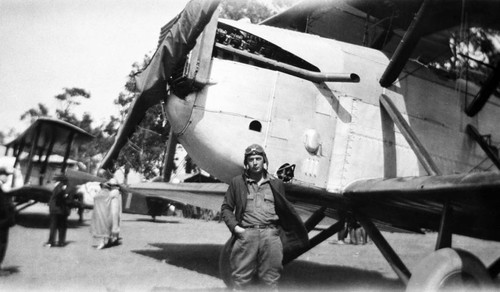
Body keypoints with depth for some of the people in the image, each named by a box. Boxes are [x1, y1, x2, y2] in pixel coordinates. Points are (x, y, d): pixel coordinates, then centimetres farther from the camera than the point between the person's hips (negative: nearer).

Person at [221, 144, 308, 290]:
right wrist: (234, 226, -3)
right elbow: (226, 207, 11)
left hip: (271, 235, 1)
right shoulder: (237, 182, 10)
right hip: (245, 234, -1)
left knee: (271, 281, 6)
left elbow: (284, 212, 15)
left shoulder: (276, 184, 14)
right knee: (240, 279, 2)